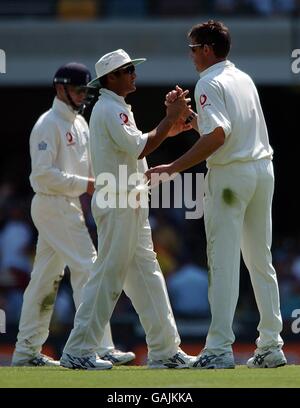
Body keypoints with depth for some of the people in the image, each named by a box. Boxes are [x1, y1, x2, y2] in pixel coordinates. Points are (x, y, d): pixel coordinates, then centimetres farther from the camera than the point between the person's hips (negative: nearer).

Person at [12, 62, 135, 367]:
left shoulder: (80, 124, 17)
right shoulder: (49, 124, -12)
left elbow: (92, 162, 18)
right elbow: (44, 173, -20)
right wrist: (85, 184, -21)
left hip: (69, 205, 10)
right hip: (54, 205, -10)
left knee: (46, 277, 11)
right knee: (86, 268, -13)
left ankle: (26, 351, 15)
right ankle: (101, 348, -16)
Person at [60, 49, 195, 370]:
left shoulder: (116, 109, 19)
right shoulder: (110, 109, -13)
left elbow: (136, 147, 17)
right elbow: (139, 149, -22)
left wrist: (168, 130, 8)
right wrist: (170, 119, -16)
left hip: (130, 205, 11)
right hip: (117, 205, -11)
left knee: (147, 274, 11)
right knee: (108, 276, -9)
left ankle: (164, 350, 14)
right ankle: (78, 351, -8)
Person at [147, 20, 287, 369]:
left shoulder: (209, 83, -9)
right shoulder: (244, 79, 16)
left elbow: (217, 135, -22)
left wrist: (175, 167, -21)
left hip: (229, 175, -8)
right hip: (263, 170, 8)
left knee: (223, 264, -7)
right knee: (261, 261, 13)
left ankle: (219, 349, -12)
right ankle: (271, 346, 13)